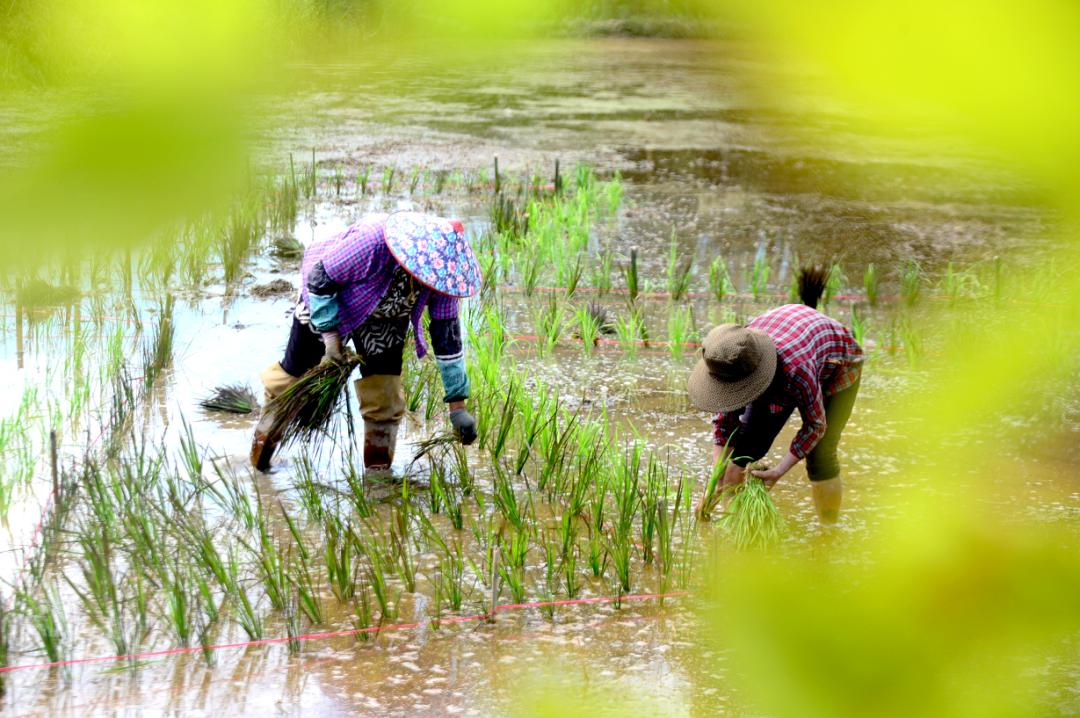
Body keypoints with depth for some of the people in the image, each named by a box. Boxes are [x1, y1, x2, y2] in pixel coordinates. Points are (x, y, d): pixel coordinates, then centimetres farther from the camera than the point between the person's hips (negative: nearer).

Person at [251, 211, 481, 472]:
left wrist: (458, 406, -16)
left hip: (385, 321, 3)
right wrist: (330, 335, -27)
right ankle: (265, 433, 40)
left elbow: (447, 334, -18)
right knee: (297, 369, 13)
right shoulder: (372, 241, -43)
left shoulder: (442, 269, -27)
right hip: (326, 301, -3)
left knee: (384, 400, -4)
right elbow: (320, 277, -29)